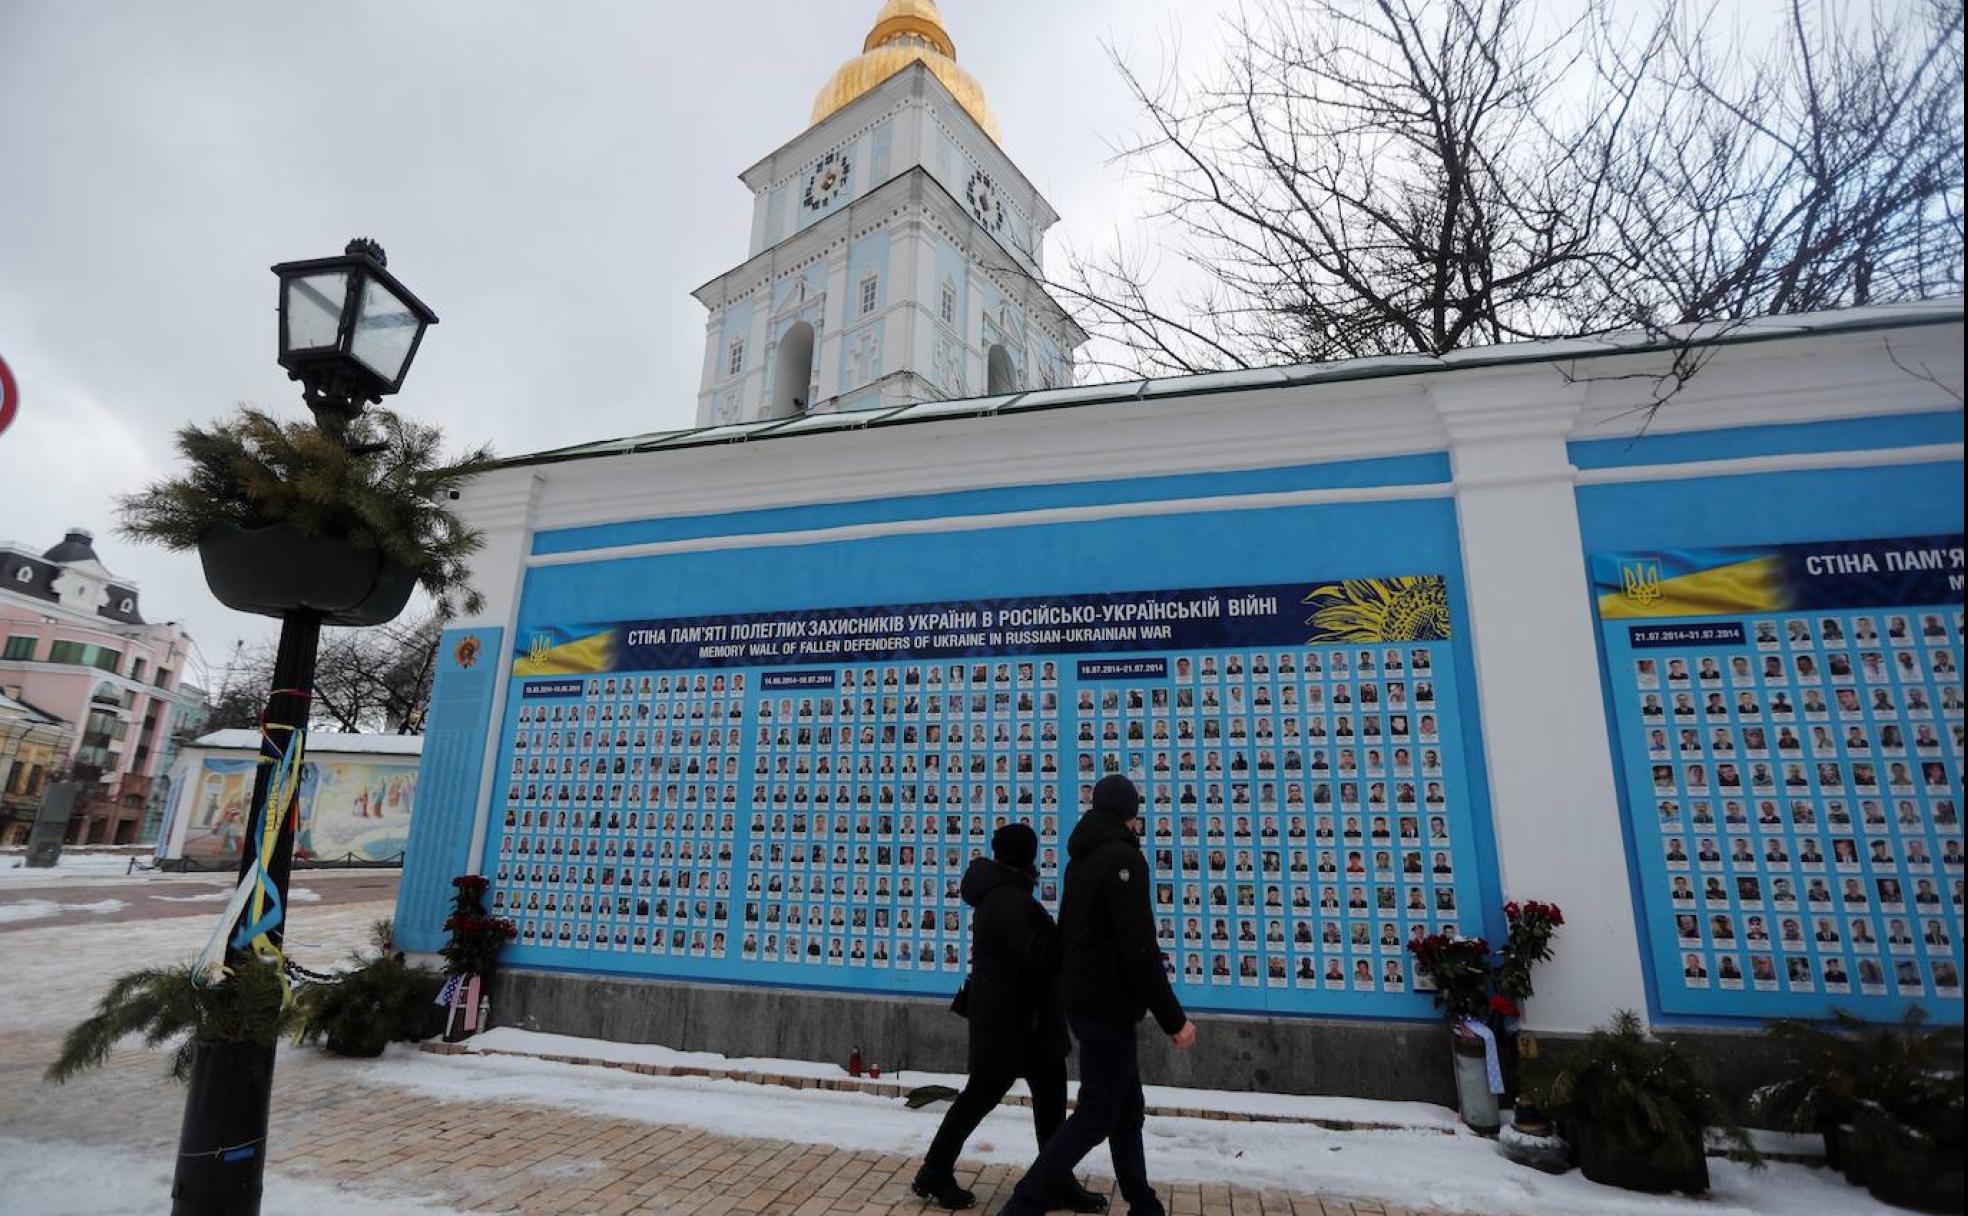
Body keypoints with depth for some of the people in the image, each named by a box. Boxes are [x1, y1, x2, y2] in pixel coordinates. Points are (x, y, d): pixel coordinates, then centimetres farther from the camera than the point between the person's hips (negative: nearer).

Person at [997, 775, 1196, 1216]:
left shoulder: (1082, 858, 10)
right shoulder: (1123, 858, -18)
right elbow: (1139, 950, -22)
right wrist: (1173, 1018, -17)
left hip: (1085, 1001, 9)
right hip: (1108, 1007, -9)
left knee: (1128, 1110, 18)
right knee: (1095, 1116, 0)